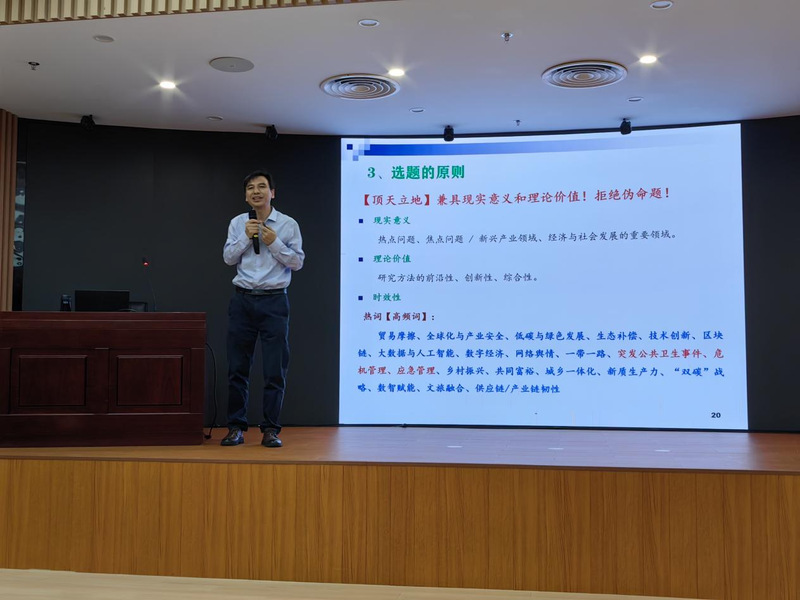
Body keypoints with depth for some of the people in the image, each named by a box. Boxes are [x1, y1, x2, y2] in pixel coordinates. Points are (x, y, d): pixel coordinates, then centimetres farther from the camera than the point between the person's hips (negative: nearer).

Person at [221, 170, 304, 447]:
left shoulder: (288, 224, 1)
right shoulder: (238, 223, 9)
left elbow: (297, 262, -1)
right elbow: (228, 258, 4)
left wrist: (274, 243, -12)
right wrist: (246, 237, -9)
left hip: (274, 302, -2)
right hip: (243, 300, 2)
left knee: (275, 370, 0)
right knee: (238, 367, 5)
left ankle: (270, 429, 8)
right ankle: (236, 427, 15)